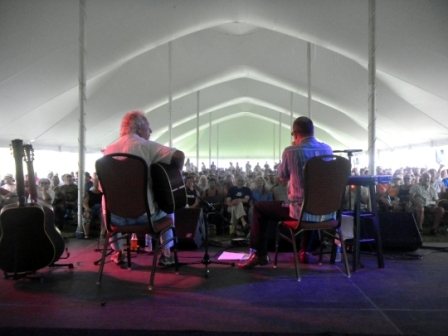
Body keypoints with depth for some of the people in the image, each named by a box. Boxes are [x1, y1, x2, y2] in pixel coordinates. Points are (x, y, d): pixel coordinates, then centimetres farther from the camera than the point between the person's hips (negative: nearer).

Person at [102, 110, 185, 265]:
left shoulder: (108, 149, 8)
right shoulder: (146, 145, -8)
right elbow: (179, 155, -20)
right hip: (143, 214, -4)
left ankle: (117, 252, 41)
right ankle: (166, 254, 26)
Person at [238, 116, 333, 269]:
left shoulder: (290, 151, -10)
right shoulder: (328, 149, 5)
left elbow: (282, 176, 7)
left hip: (301, 210, -5)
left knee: (259, 207, 14)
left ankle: (260, 254, 16)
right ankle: (303, 251, 40)